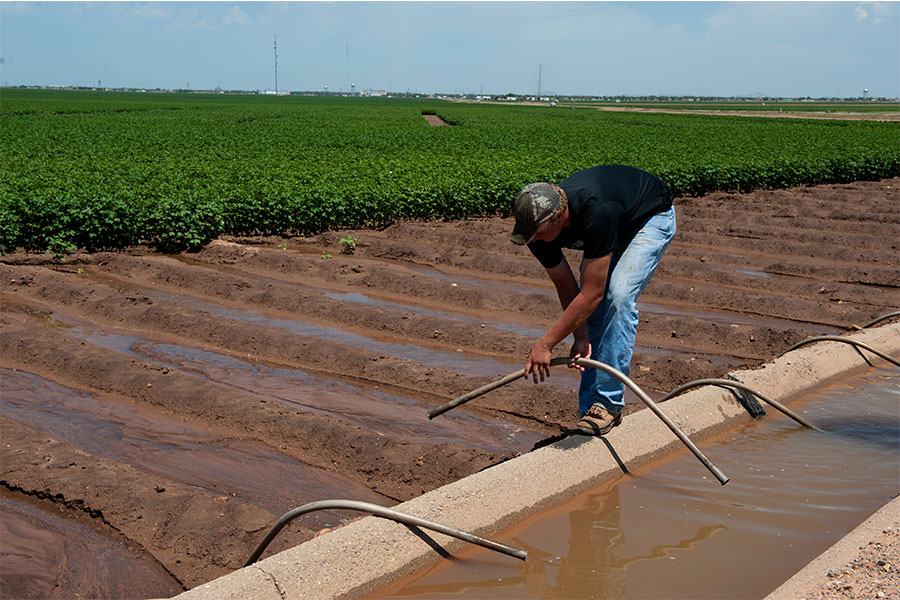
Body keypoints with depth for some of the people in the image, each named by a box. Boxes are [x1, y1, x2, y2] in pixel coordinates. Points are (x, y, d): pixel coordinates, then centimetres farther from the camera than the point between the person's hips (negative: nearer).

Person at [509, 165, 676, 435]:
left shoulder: (596, 212, -45)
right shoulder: (539, 225, -24)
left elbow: (591, 294, -39)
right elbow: (567, 288, -11)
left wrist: (545, 345, -36)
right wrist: (581, 338, -22)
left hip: (651, 217, -6)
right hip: (608, 229, 6)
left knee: (618, 296, -26)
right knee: (593, 313, -5)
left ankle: (609, 402, -17)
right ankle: (589, 410, 3)